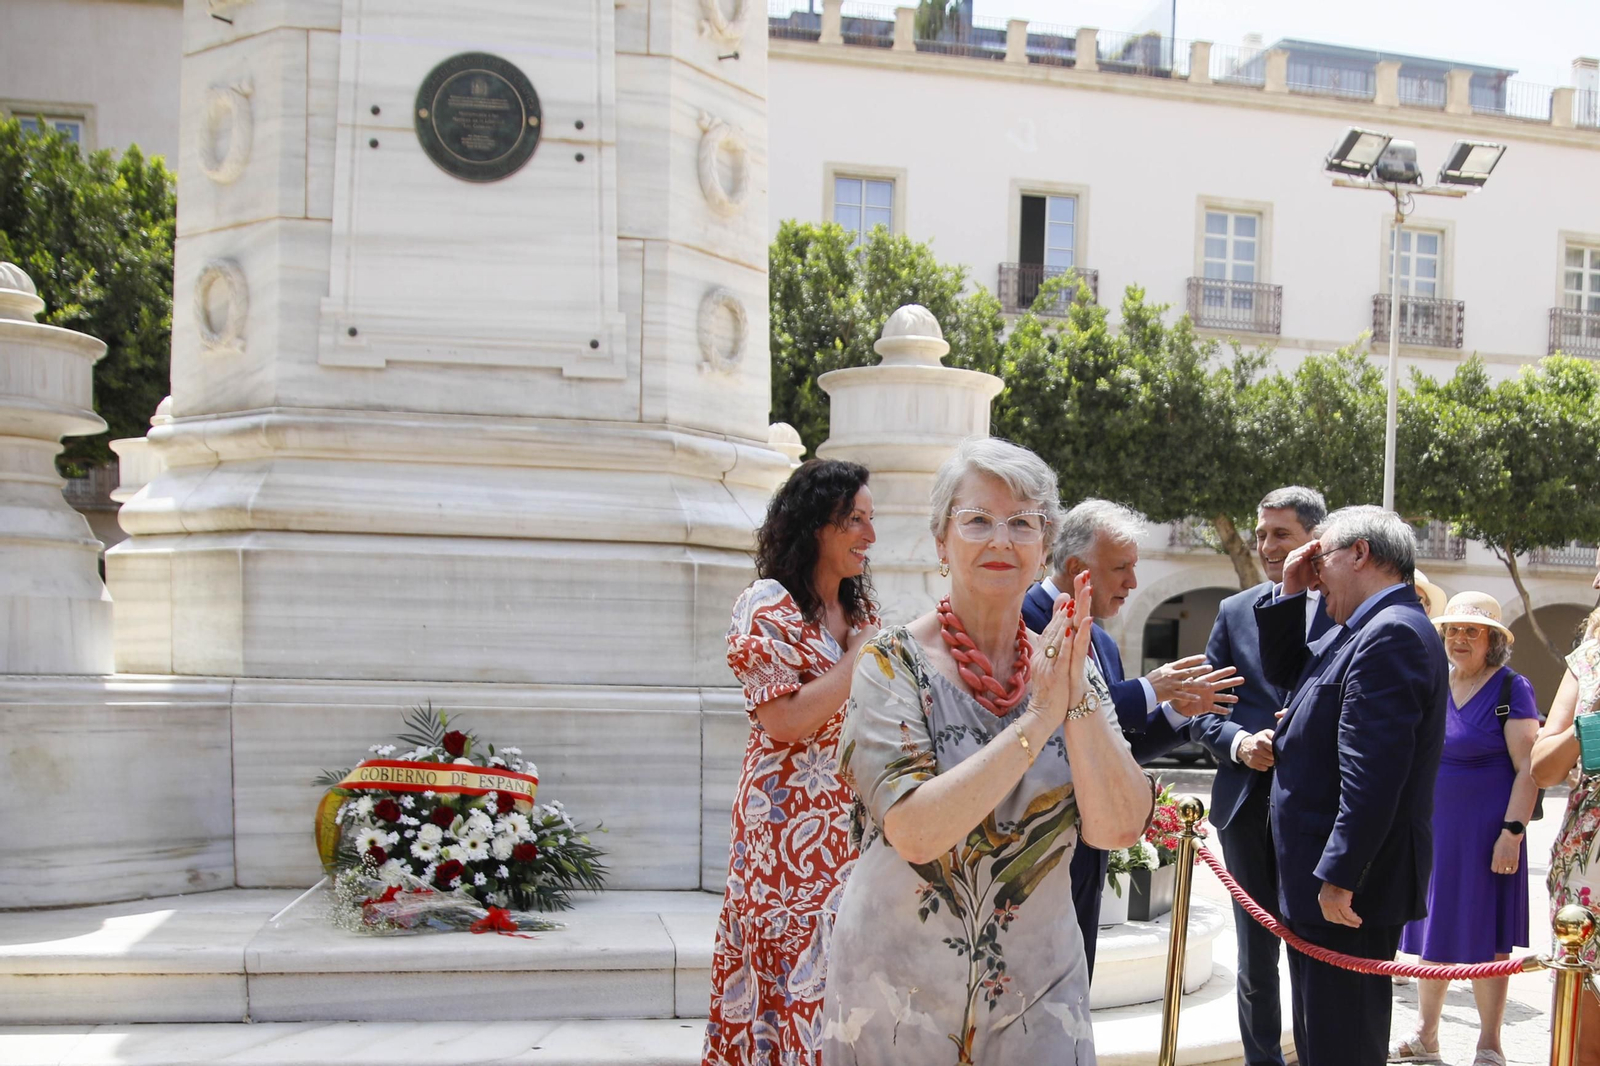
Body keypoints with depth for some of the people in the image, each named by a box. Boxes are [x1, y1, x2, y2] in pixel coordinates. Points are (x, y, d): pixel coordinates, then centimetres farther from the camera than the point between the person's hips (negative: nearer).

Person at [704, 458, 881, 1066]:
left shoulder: (860, 610, 14)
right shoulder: (769, 604, -8)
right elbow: (784, 721, -17)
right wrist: (860, 656, -11)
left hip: (854, 822, 7)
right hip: (791, 821, -6)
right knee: (796, 971, -3)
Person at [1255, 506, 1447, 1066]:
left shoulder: (1393, 633, -19)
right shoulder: (1363, 629, 14)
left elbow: (1373, 773, -25)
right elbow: (1284, 672, 26)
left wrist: (1338, 877, -24)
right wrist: (1290, 593, 13)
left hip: (1346, 890, -10)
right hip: (1322, 881, 10)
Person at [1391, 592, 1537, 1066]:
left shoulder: (1511, 689, -7)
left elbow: (1527, 769, -11)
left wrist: (1512, 832, -18)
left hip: (1484, 829, -5)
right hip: (1431, 826, 5)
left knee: (1482, 938, 2)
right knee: (1432, 935, 12)